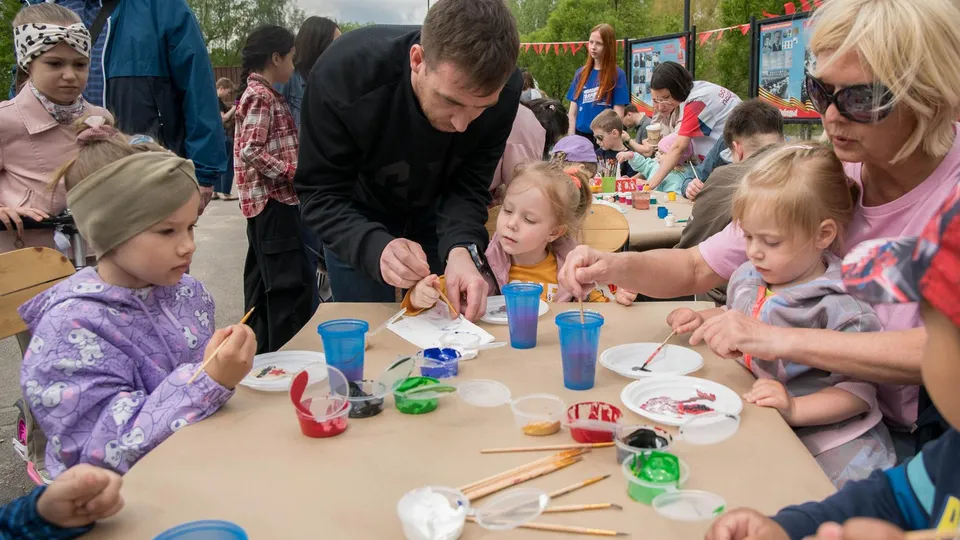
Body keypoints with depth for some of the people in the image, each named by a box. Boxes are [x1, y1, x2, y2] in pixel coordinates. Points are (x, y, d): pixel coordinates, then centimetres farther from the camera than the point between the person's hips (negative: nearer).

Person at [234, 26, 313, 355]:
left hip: (266, 200, 10)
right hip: (274, 200, -10)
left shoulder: (259, 93, 17)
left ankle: (262, 351, 22)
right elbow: (251, 152, -22)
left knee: (264, 281, 14)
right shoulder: (262, 96, -13)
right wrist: (293, 173, -18)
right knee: (290, 282, -10)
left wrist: (292, 172, 16)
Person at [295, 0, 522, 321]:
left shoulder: (503, 91, -30)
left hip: (436, 211, 2)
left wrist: (461, 248, -42)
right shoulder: (343, 74, -37)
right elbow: (321, 195, -30)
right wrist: (375, 246, -49)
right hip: (357, 217, -2)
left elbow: (469, 185, -22)